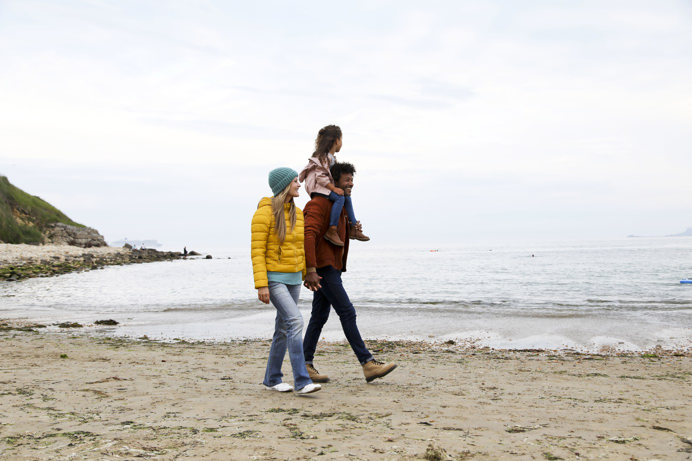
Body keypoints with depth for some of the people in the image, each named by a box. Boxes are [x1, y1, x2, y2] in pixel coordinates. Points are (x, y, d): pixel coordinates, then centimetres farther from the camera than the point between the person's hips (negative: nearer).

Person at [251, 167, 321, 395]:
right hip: (274, 278, -8)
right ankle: (302, 381, -19)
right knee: (295, 321, -20)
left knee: (284, 328, 11)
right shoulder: (264, 213, -11)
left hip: (293, 279, 8)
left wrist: (304, 275, 18)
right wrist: (261, 285, -19)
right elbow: (257, 252, -14)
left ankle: (272, 379, 24)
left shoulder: (297, 214, 10)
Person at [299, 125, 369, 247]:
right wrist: (334, 188, -26)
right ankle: (331, 231, -31)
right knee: (339, 198, -28)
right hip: (315, 186, -11)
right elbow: (320, 176, -25)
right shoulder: (323, 156, -18)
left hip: (323, 186, 11)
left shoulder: (331, 156, 14)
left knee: (347, 197, 11)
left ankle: (354, 229, 14)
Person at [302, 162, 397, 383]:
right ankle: (368, 364, -10)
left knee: (319, 316, 10)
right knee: (347, 312, -11)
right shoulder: (319, 204, -13)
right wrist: (310, 270, -29)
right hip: (322, 268, -10)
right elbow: (309, 235, -24)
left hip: (332, 267, 10)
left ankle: (306, 365, 15)